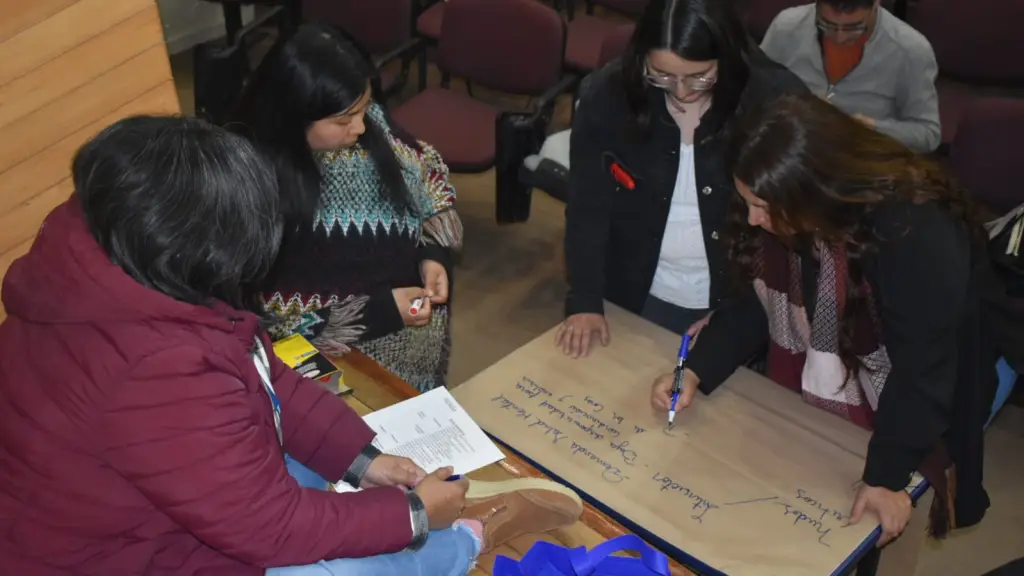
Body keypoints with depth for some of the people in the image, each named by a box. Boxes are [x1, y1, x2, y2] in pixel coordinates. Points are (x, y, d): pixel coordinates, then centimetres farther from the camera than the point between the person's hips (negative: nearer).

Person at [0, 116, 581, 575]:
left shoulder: (106, 260, -11)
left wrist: (362, 456, -3)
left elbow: (263, 378, 0)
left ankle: (447, 515, 15)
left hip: (130, 504, 10)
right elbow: (273, 527, -28)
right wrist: (413, 513, -13)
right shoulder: (159, 374, -40)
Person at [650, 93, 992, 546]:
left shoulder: (918, 235, -34)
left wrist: (888, 475, -25)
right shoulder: (777, 215, -14)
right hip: (795, 404, 6)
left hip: (885, 419, -5)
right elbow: (756, 304, -3)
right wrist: (695, 372, -14)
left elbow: (922, 367, -29)